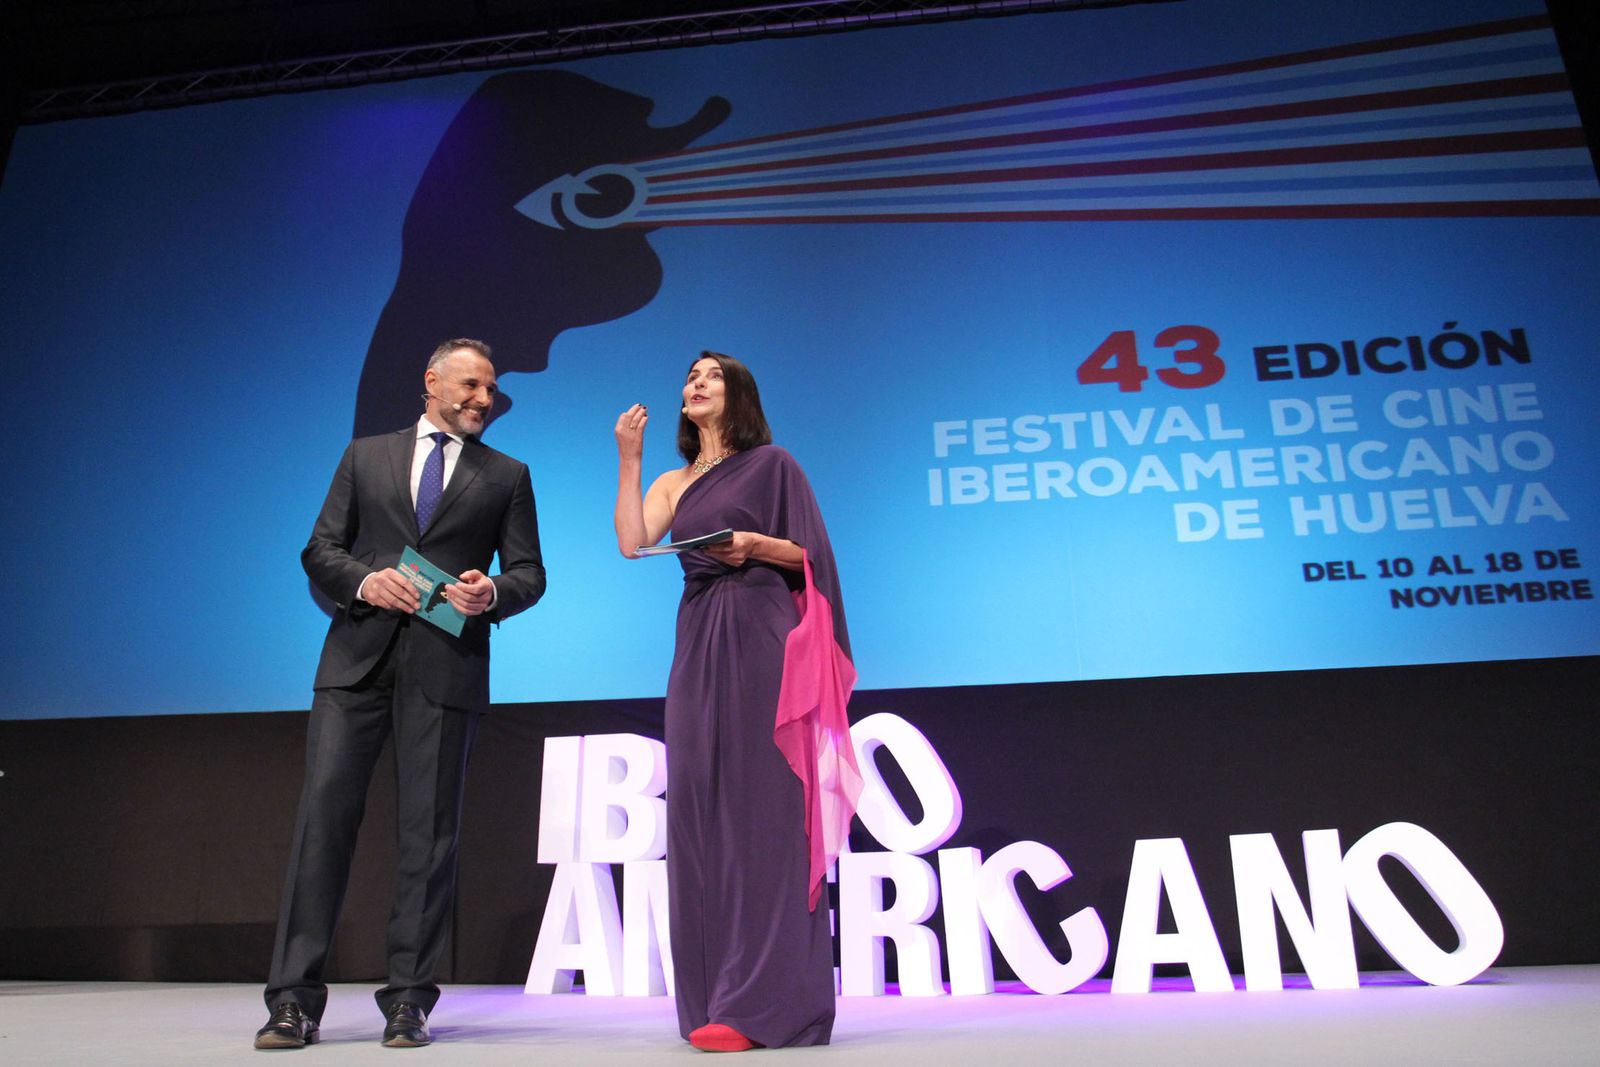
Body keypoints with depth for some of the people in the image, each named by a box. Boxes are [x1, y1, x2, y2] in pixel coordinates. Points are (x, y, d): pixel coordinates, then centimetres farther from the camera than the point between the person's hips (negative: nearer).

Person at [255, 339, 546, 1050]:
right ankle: (294, 999, 5)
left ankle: (408, 1000, 10)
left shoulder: (506, 475, 15)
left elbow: (529, 571, 10)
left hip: (446, 665, 0)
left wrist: (493, 592, -12)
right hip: (358, 657, 1)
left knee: (429, 831, 1)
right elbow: (320, 550, 12)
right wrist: (364, 580, -8)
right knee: (324, 810, -4)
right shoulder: (365, 456, 18)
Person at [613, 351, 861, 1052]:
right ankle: (718, 996, 11)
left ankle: (764, 1004, -8)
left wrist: (757, 545, -15)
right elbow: (631, 543, 2)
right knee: (701, 812, 3)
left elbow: (813, 554, 1)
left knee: (759, 808, -9)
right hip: (697, 649, 6)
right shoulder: (673, 484, 20)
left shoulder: (771, 464, 6)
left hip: (762, 646, -5)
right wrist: (628, 458, 2)